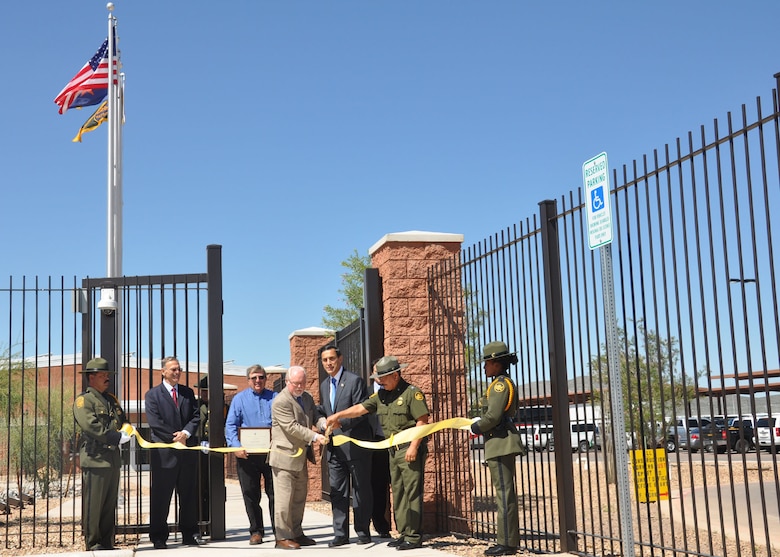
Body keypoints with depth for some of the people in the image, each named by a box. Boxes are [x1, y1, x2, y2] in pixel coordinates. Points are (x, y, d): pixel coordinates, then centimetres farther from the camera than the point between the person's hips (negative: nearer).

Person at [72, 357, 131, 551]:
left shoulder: (111, 399, 19)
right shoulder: (83, 400, -5)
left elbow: (122, 421, 25)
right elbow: (91, 427, -17)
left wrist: (126, 431, 1)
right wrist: (118, 438, -18)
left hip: (113, 458, 8)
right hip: (95, 459, -8)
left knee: (110, 504, 11)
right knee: (93, 504, -2)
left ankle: (107, 542, 17)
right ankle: (93, 543, 6)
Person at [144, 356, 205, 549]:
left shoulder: (188, 393, 13)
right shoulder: (153, 394, 1)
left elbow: (196, 416, 6)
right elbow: (154, 422, -9)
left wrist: (186, 433, -11)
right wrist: (175, 438, -12)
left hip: (188, 450, 4)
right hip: (164, 453, -4)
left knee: (189, 495, 9)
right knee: (160, 496, 1)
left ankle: (190, 534, 16)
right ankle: (158, 537, 8)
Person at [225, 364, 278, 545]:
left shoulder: (274, 398, 8)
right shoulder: (239, 399, 6)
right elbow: (230, 425, 1)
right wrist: (236, 447, -14)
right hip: (247, 455, 0)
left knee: (275, 493, 2)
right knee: (250, 494, 6)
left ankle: (279, 530, 10)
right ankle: (256, 531, 16)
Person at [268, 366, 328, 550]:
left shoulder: (307, 398, 11)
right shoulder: (281, 401, -16)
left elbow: (313, 418, 22)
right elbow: (292, 427, -21)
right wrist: (315, 437, -26)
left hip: (301, 456, 9)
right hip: (285, 456, -8)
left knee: (299, 498, 13)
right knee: (284, 497, -5)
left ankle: (296, 533, 22)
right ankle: (283, 537, 1)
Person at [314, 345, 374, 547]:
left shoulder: (355, 381, -7)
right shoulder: (324, 385, 15)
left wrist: (340, 422, -24)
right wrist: (321, 421, 0)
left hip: (355, 445, -6)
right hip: (334, 447, 6)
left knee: (361, 490, 3)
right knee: (337, 492, 6)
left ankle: (363, 532, 12)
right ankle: (340, 534, 11)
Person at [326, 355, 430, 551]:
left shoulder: (412, 393, -9)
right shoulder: (381, 395, 13)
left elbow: (422, 421, -13)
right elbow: (361, 408, 12)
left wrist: (414, 447, -18)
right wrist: (338, 415, 1)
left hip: (410, 448, -8)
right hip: (393, 450, 8)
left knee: (412, 492, -7)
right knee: (398, 493, 11)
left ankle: (414, 536, -4)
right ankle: (403, 533, 17)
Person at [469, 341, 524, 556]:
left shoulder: (500, 384, -13)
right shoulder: (505, 383, 18)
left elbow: (493, 416, -21)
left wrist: (477, 427, -5)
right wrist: (481, 427, 12)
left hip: (501, 444, -11)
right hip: (502, 443, 11)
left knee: (504, 494, -8)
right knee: (505, 493, 13)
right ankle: (508, 540, 19)